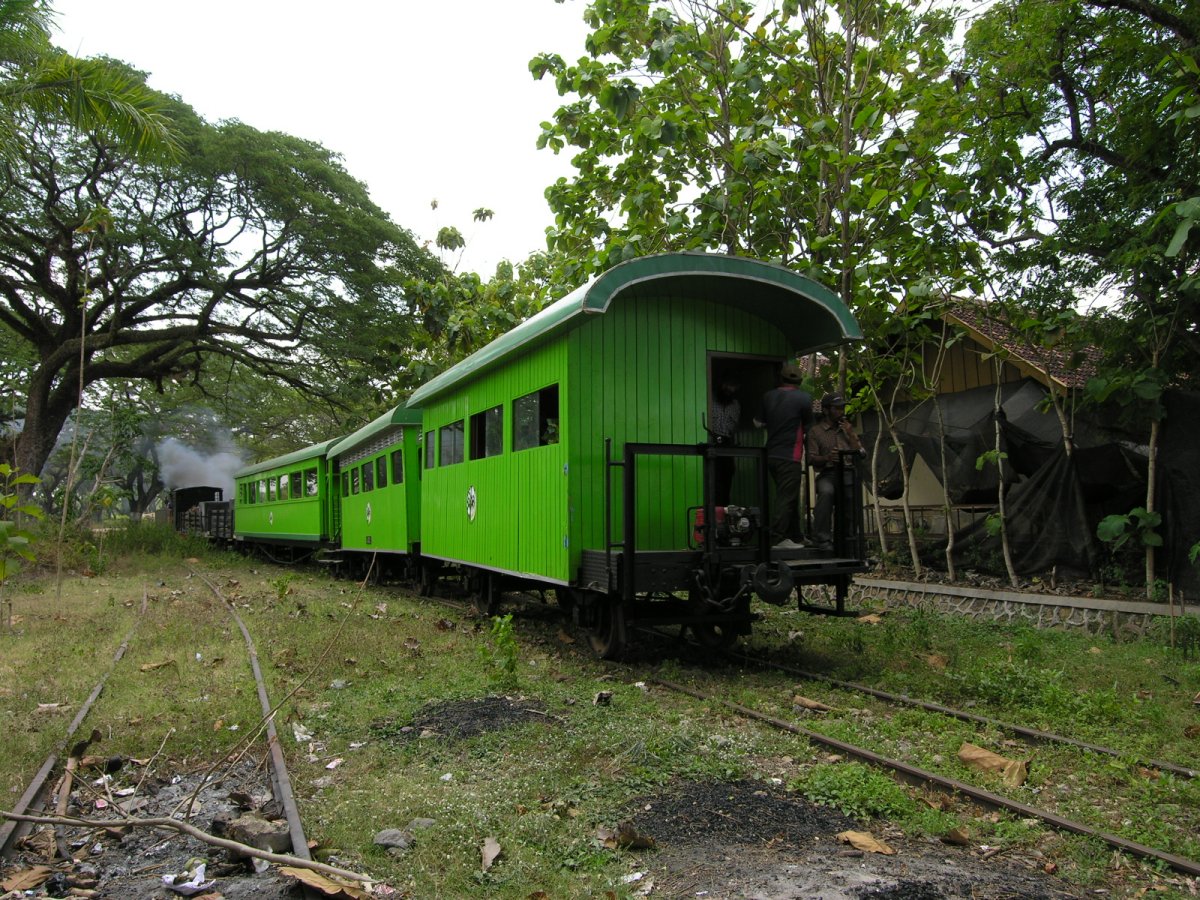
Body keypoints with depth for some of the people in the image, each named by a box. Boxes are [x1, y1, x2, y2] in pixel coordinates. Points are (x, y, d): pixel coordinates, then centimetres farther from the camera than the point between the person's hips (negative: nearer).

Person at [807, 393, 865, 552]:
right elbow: (811, 459, 0)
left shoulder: (847, 430, 25)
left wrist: (851, 435, 4)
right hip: (827, 474, -3)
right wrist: (827, 458, -21)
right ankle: (823, 537, -33)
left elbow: (862, 454, 14)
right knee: (826, 491, -37)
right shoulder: (816, 432, 11)